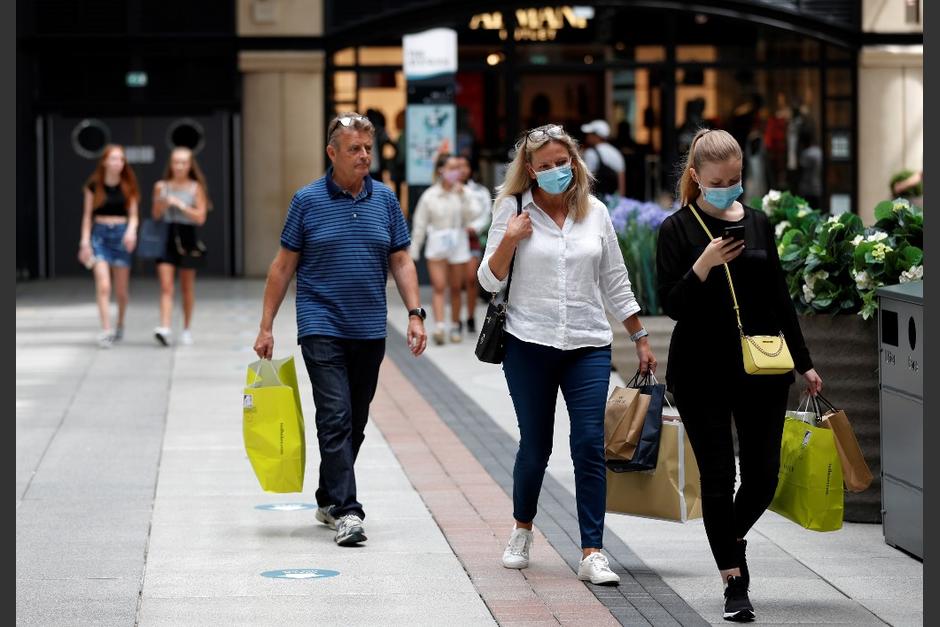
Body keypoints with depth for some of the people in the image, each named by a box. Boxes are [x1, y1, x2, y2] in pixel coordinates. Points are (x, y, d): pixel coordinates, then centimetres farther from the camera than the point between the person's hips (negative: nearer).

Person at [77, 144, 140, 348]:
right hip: (100, 234, -1)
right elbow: (87, 215, 6)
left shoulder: (128, 187, 4)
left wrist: (131, 230, -17)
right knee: (103, 286, -15)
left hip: (121, 234, 1)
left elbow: (133, 215, 4)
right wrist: (85, 241, -2)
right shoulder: (94, 186, 1)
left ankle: (120, 325, 31)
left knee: (121, 290, 7)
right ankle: (106, 331, -17)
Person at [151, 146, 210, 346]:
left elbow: (200, 217, -4)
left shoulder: (196, 188, 1)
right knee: (166, 286, -11)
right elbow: (156, 216, 9)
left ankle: (186, 329, 22)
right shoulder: (162, 186, 6)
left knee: (187, 287, 10)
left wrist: (180, 205, -13)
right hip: (166, 238, 1)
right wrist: (162, 202, -10)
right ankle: (164, 328, -21)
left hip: (187, 238, 0)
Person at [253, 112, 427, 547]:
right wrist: (266, 326, 0)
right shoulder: (308, 200, -2)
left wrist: (415, 314, -2)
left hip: (370, 332, 4)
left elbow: (401, 262, 10)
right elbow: (283, 266, 2)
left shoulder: (385, 200, 7)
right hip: (322, 327, -4)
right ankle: (346, 512, -16)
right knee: (336, 419, -13)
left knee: (354, 424, 11)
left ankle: (329, 500, 26)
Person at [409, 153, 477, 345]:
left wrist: (463, 197, -16)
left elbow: (473, 215, -9)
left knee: (455, 288, 10)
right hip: (437, 244, -2)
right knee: (439, 287, -12)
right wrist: (413, 252, 3)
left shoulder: (464, 193, 2)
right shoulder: (429, 196, -2)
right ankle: (439, 326, -20)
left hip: (458, 244, 2)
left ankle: (455, 325, 22)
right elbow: (419, 225, 2)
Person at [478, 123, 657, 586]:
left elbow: (615, 282, 14)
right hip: (529, 344, -1)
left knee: (590, 444, -9)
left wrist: (640, 338, 14)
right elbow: (489, 280, 2)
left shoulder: (595, 213, 7)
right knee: (535, 445, 6)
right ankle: (522, 530, 32)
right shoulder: (514, 209, 0)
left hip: (588, 347, 1)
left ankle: (592, 554, -8)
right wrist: (509, 240, -14)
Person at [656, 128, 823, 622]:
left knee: (762, 476, 3)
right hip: (701, 373, -3)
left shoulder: (757, 223, 7)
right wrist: (705, 265, -25)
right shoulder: (677, 230, -4)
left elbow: (779, 297, 13)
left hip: (761, 369, 3)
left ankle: (732, 538, 34)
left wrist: (804, 363, 14)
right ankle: (734, 581, 7)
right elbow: (670, 304, -9)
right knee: (718, 477, -2)